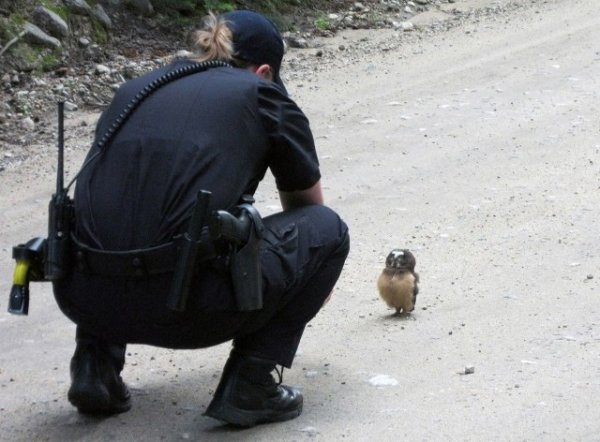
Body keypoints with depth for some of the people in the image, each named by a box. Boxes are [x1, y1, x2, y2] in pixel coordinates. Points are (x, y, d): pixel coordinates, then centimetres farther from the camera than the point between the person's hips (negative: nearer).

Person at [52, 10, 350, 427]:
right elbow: (307, 205, 31)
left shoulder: (134, 90, 26)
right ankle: (249, 384, 9)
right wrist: (312, 282, 54)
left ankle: (96, 362, 19)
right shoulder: (261, 95, 14)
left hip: (83, 298, 5)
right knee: (327, 229, 18)